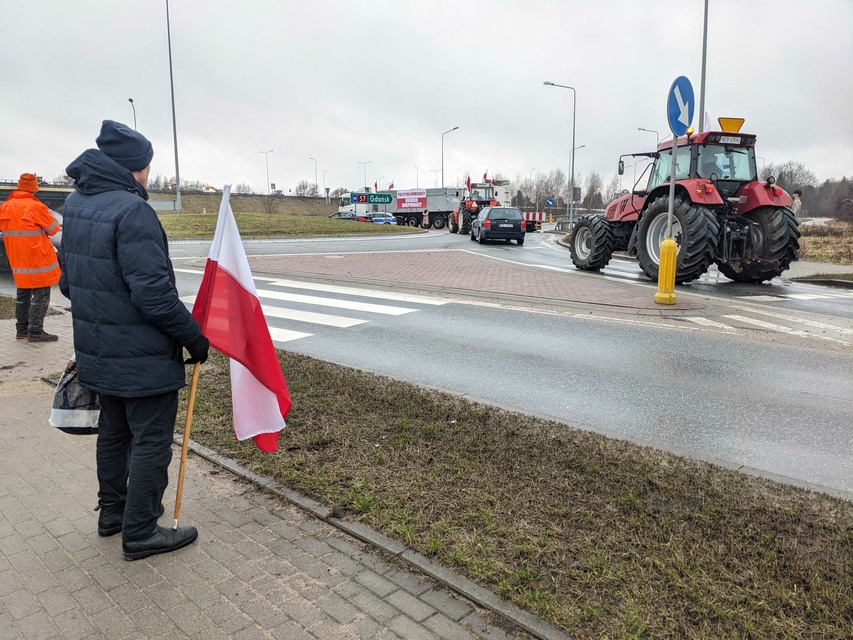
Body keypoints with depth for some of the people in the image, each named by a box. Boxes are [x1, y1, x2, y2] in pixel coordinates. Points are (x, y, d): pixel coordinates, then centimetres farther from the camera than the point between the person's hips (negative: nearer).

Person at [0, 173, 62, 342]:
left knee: (23, 294, 17)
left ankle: (21, 329, 22)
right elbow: (54, 229, -6)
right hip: (38, 260, -7)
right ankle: (35, 332, -1)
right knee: (41, 296, -1)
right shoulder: (36, 207, -16)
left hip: (17, 261, 7)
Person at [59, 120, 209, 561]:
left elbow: (67, 278, 16)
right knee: (151, 443, 4)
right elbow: (154, 293, -26)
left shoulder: (76, 203, 7)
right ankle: (140, 533, 15)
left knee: (113, 432, 23)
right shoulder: (131, 211, -22)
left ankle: (111, 511, 38)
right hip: (143, 359, -9)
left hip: (98, 353, 9)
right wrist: (194, 337, -16)